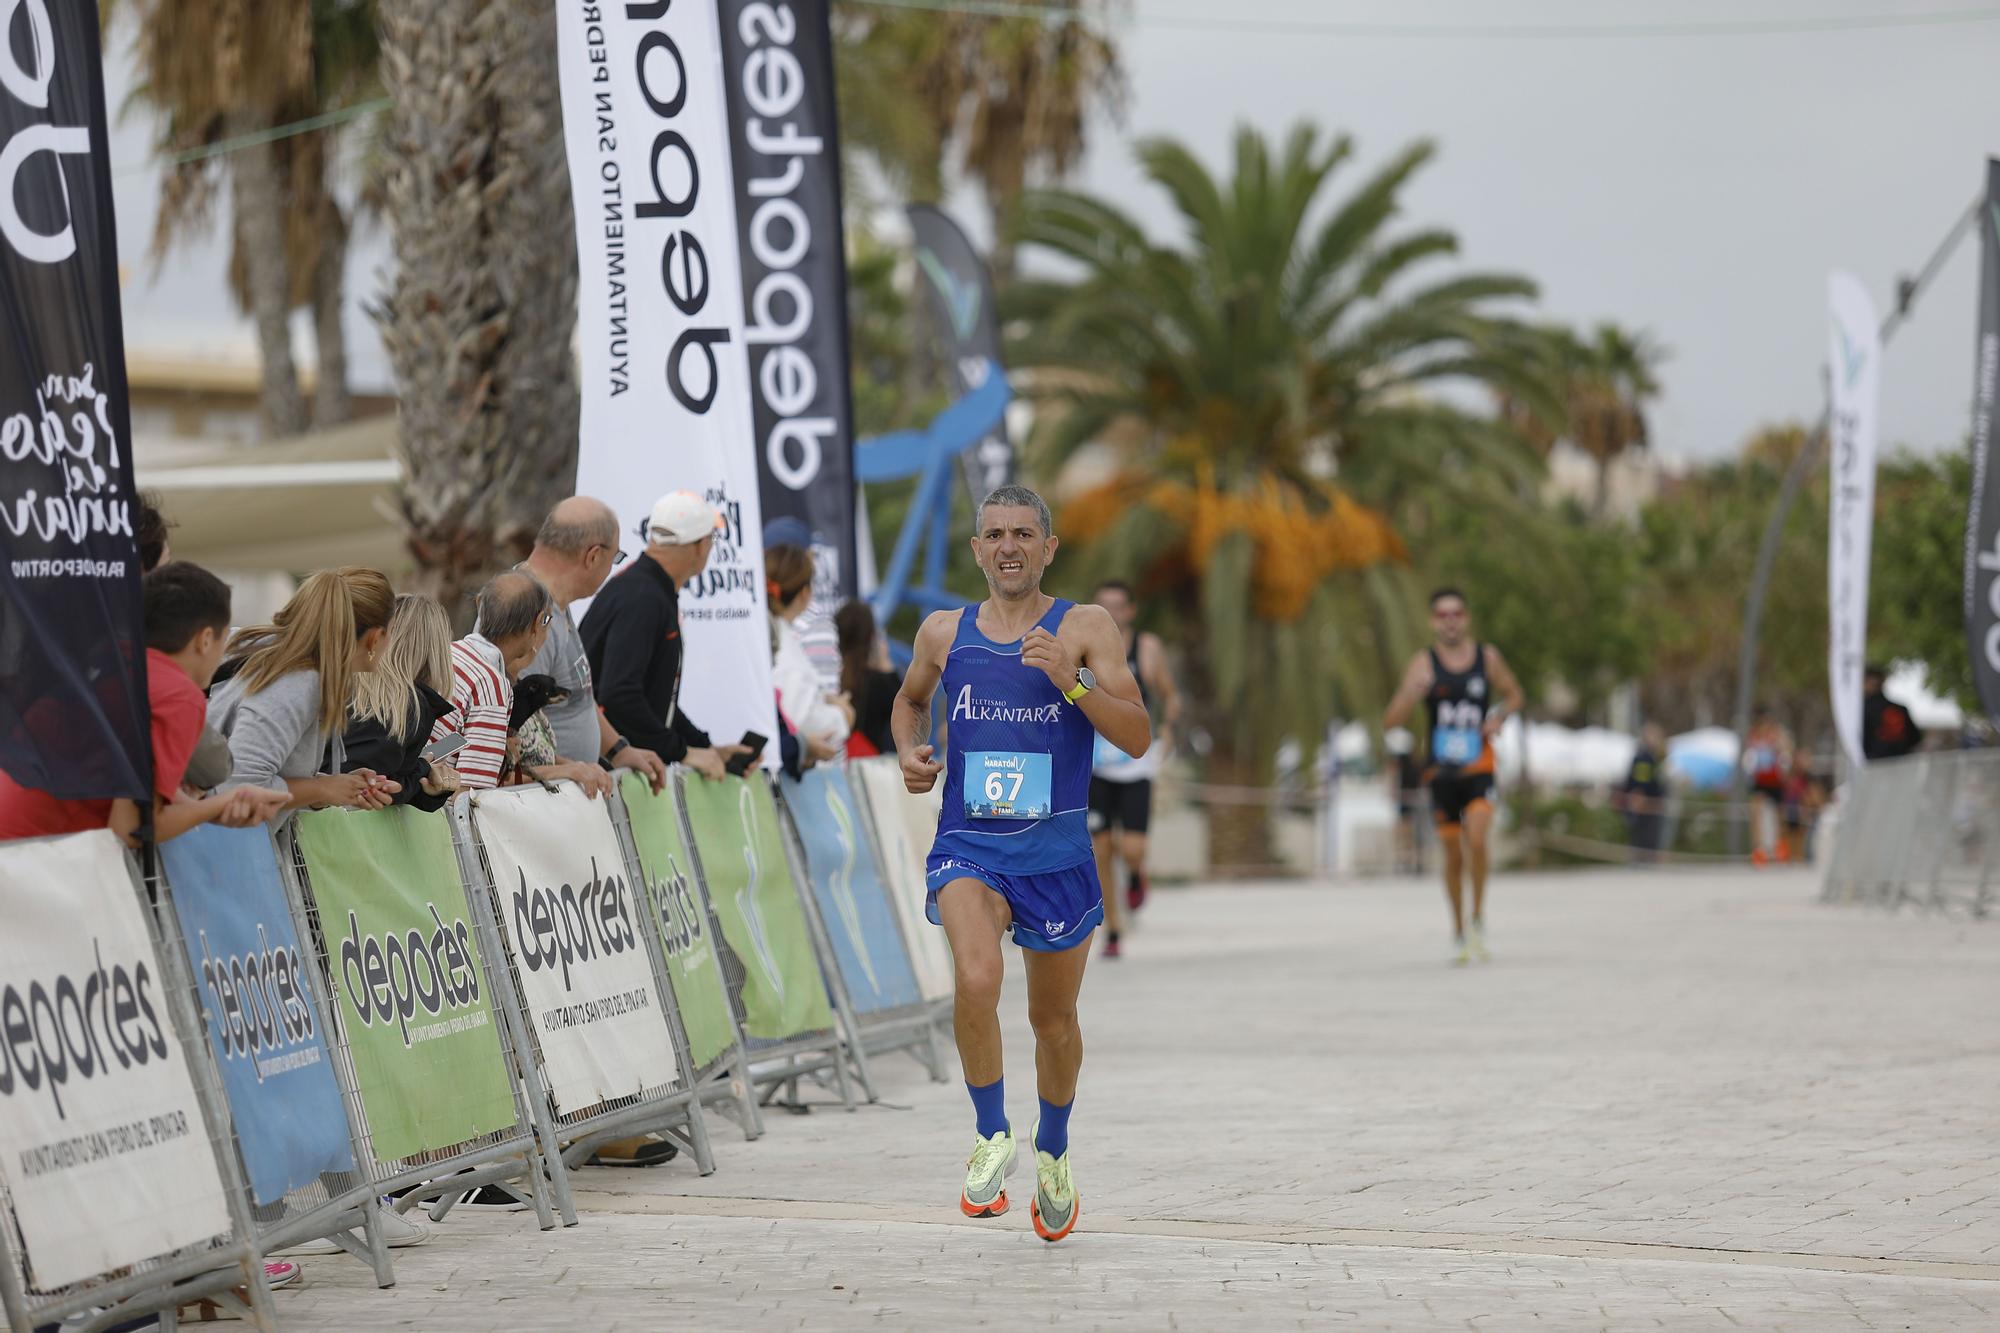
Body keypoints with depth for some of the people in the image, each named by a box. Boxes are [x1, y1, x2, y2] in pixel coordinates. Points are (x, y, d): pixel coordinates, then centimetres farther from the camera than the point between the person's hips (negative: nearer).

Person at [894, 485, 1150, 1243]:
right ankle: (991, 1137, -6)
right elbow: (910, 698, 27)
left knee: (1054, 1020, 12)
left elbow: (1138, 738, -9)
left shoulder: (1086, 628, -2)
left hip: (1056, 850, 0)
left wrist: (1071, 682, -24)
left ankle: (1053, 1153, 39)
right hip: (968, 845, 0)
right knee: (976, 981, -27)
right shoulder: (944, 633, 5)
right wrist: (910, 751, 6)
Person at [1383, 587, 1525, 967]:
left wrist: (1499, 717, -1)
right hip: (1442, 772, 0)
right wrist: (1412, 693, -30)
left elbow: (1513, 694, 20)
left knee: (1476, 840, -21)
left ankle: (1478, 918, -4)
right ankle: (1459, 932, 23)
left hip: (1480, 768, 0)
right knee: (1453, 854, 7)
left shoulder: (1488, 657, 2)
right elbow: (1391, 719, -10)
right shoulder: (1424, 663, -4)